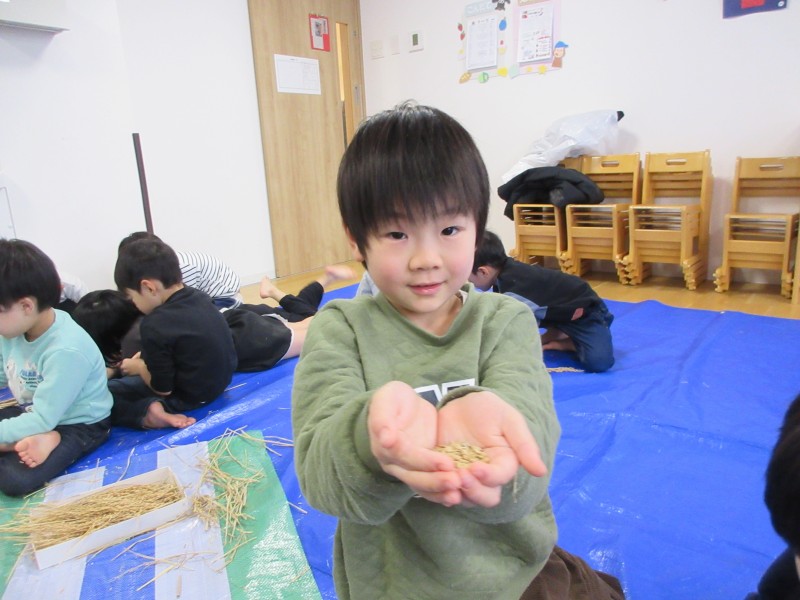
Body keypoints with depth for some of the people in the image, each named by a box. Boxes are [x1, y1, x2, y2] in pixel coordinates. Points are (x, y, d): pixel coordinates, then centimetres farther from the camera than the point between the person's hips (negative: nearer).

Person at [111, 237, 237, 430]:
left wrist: (139, 367, 1)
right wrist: (147, 357, 12)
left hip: (188, 398, -8)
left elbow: (162, 389, -17)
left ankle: (147, 410, -20)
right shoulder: (198, 297, -5)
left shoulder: (155, 325, -27)